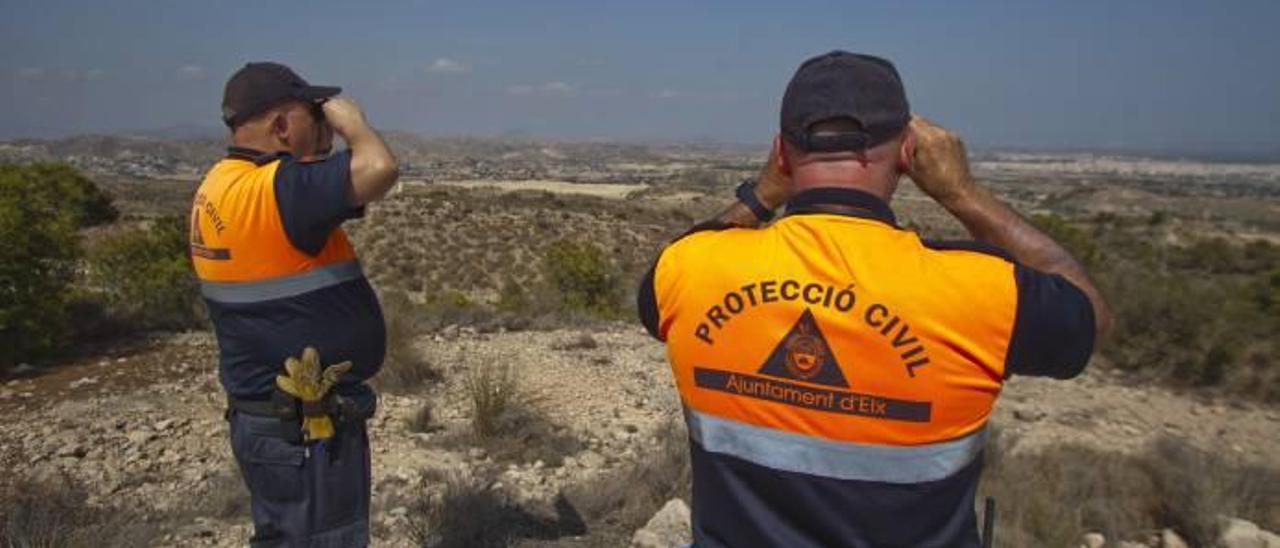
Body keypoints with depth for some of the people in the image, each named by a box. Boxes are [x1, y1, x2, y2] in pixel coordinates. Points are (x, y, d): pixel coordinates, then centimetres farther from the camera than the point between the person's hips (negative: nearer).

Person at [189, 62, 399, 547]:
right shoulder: (269, 189, -25)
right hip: (305, 430, -10)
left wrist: (324, 142, 6)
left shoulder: (220, 185, 6)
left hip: (268, 417, 10)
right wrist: (351, 122, -14)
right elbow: (379, 169, -36)